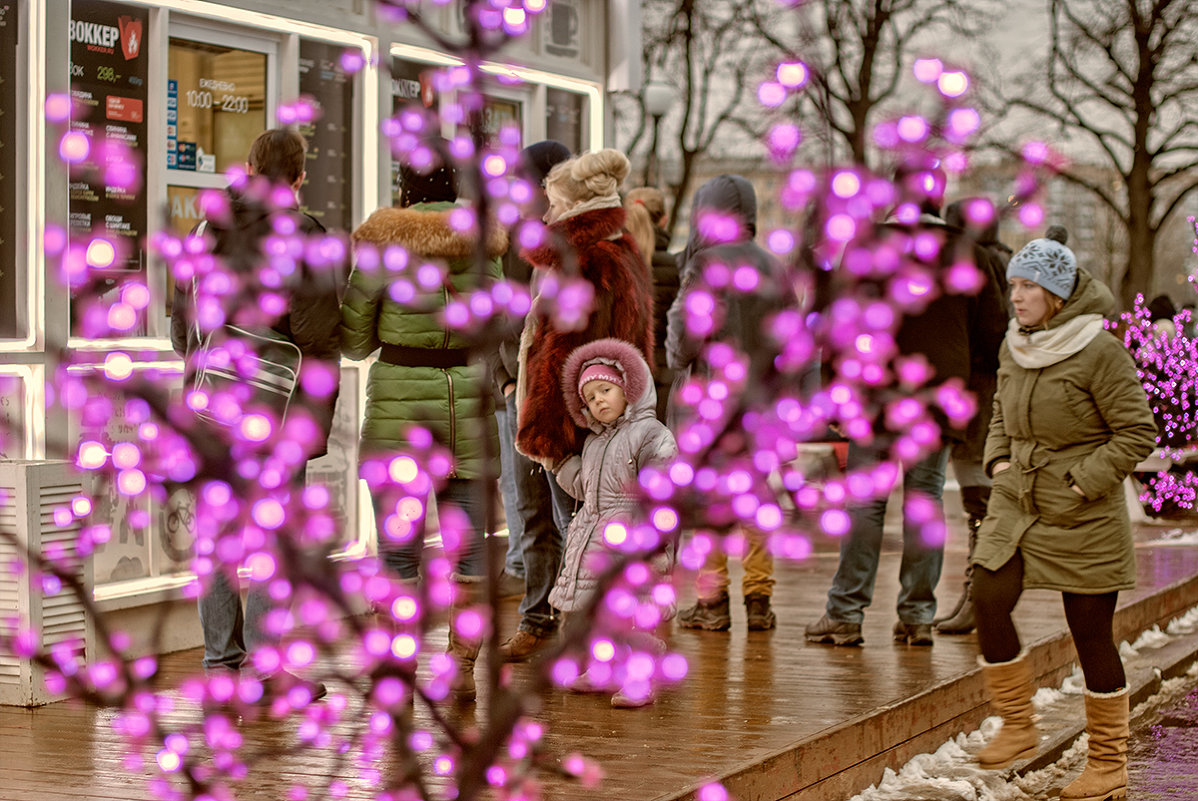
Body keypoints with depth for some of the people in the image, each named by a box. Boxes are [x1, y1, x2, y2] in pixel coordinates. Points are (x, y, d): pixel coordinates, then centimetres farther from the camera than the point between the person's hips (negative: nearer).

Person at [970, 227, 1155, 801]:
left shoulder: (1099, 352, -14)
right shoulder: (1014, 348, 6)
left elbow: (1137, 431, -12)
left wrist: (1083, 483, -16)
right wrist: (999, 460, 6)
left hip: (1083, 517, -6)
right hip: (1016, 504, 6)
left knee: (1091, 633, 1)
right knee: (989, 601, -11)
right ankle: (1017, 727, 6)